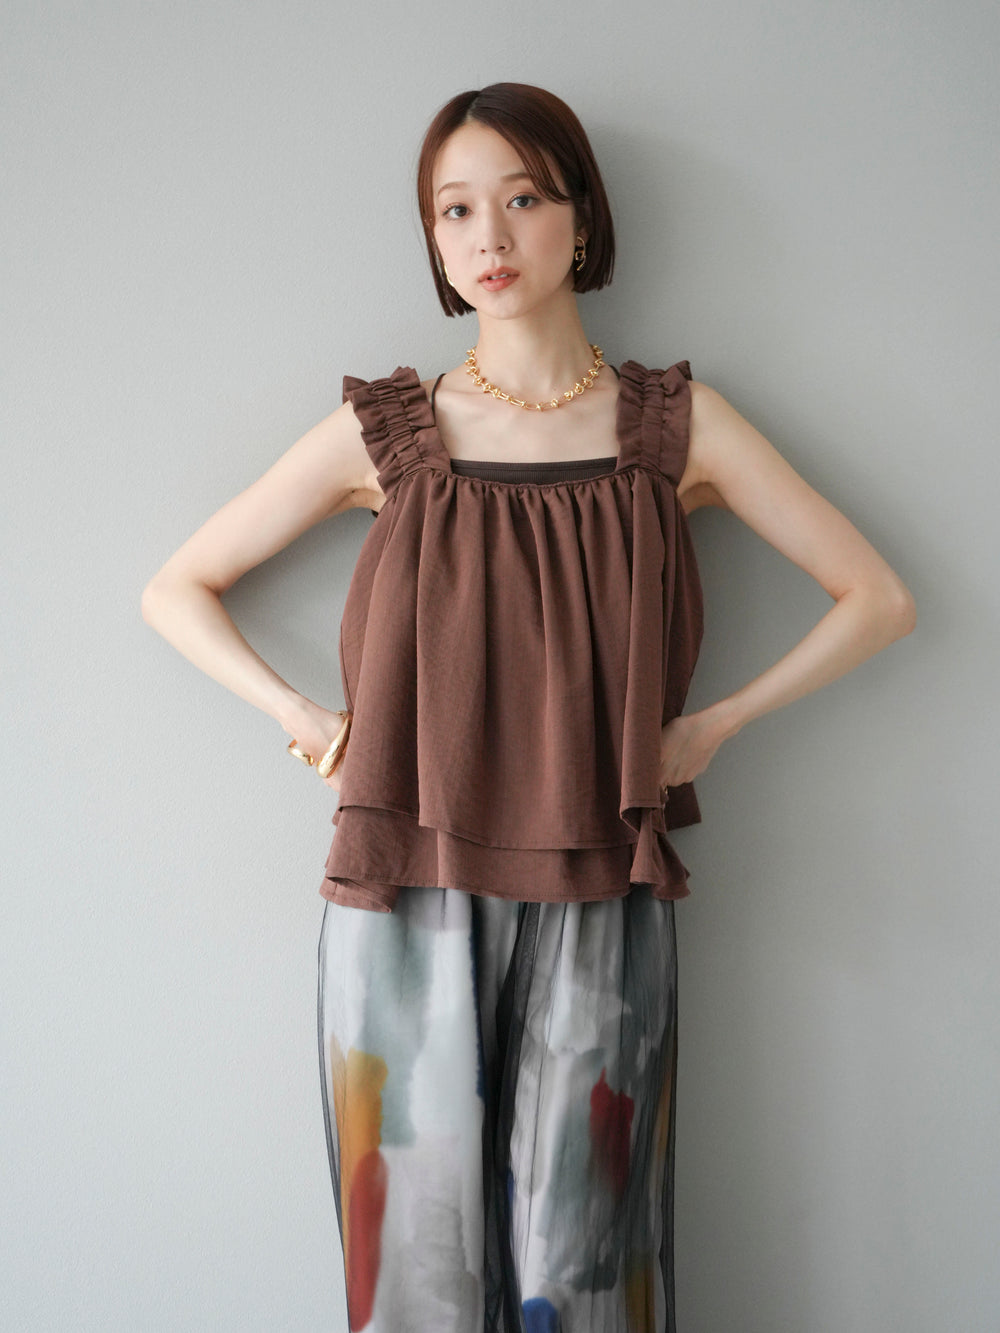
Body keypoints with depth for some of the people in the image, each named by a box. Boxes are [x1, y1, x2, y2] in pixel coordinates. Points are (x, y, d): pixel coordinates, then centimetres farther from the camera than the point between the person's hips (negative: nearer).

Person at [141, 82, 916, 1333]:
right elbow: (175, 589, 10)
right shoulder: (384, 431, 2)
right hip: (407, 908, 0)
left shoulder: (677, 424, 3)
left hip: (600, 913, 0)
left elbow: (876, 597, 7)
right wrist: (305, 721, -1)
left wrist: (712, 724, 0)